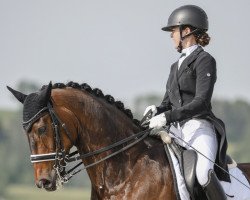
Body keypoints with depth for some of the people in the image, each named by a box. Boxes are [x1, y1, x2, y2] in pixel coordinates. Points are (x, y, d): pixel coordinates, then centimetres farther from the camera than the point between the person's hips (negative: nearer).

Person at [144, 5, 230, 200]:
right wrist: (157, 110, -1)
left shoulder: (204, 60, -5)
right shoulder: (177, 65, 21)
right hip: (178, 131, 9)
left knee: (204, 174, -34)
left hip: (199, 127, -9)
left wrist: (167, 117, -23)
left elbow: (201, 102, -16)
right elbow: (169, 103, 23)